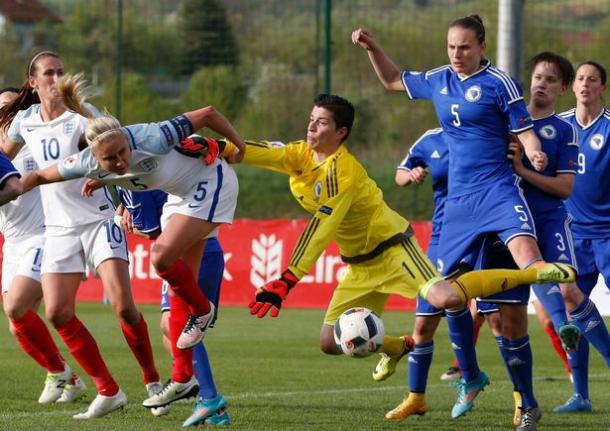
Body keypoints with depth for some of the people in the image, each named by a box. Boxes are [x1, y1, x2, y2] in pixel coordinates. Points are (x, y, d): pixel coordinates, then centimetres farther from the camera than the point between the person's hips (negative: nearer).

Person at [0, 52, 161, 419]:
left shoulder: (80, 115, -7)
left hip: (97, 220, -4)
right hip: (59, 228, 4)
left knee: (123, 306, -17)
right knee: (58, 312, -10)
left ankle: (153, 382, 3)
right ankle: (109, 391, -1)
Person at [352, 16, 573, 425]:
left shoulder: (499, 83, -6)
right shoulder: (438, 81, 12)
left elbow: (525, 131, -6)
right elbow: (393, 80, 30)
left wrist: (535, 153, -27)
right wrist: (372, 47, 17)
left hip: (497, 189, -6)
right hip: (458, 201, 6)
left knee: (525, 249, -36)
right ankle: (471, 378, 24)